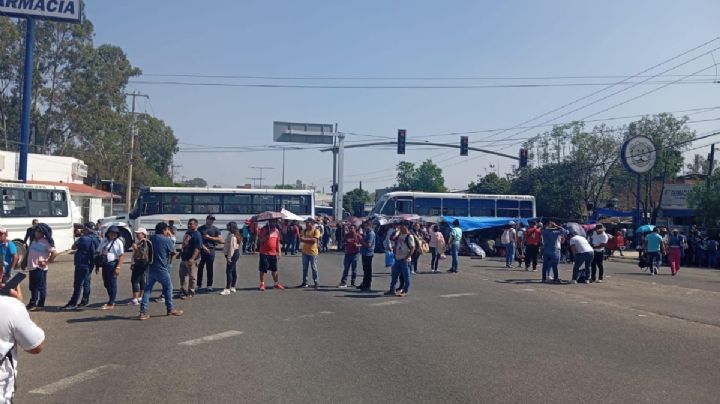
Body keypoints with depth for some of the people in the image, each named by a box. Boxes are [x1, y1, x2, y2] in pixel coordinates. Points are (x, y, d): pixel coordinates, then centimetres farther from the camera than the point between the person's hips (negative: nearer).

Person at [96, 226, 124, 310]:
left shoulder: (118, 242, -4)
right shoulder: (104, 241, 11)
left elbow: (121, 256, -9)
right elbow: (99, 253, 15)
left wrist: (118, 267, -18)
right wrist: (97, 266, 12)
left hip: (112, 264, -6)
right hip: (104, 264, 6)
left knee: (112, 284, -2)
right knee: (106, 283, 12)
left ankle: (111, 304, 5)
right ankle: (111, 301, 25)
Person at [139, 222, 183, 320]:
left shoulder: (151, 238, 5)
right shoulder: (167, 240, -12)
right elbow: (173, 252, 0)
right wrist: (170, 237, 5)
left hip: (151, 267, 5)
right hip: (161, 268, -5)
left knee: (147, 289, 7)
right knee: (168, 287, 12)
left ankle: (143, 312, 2)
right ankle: (170, 309, 20)